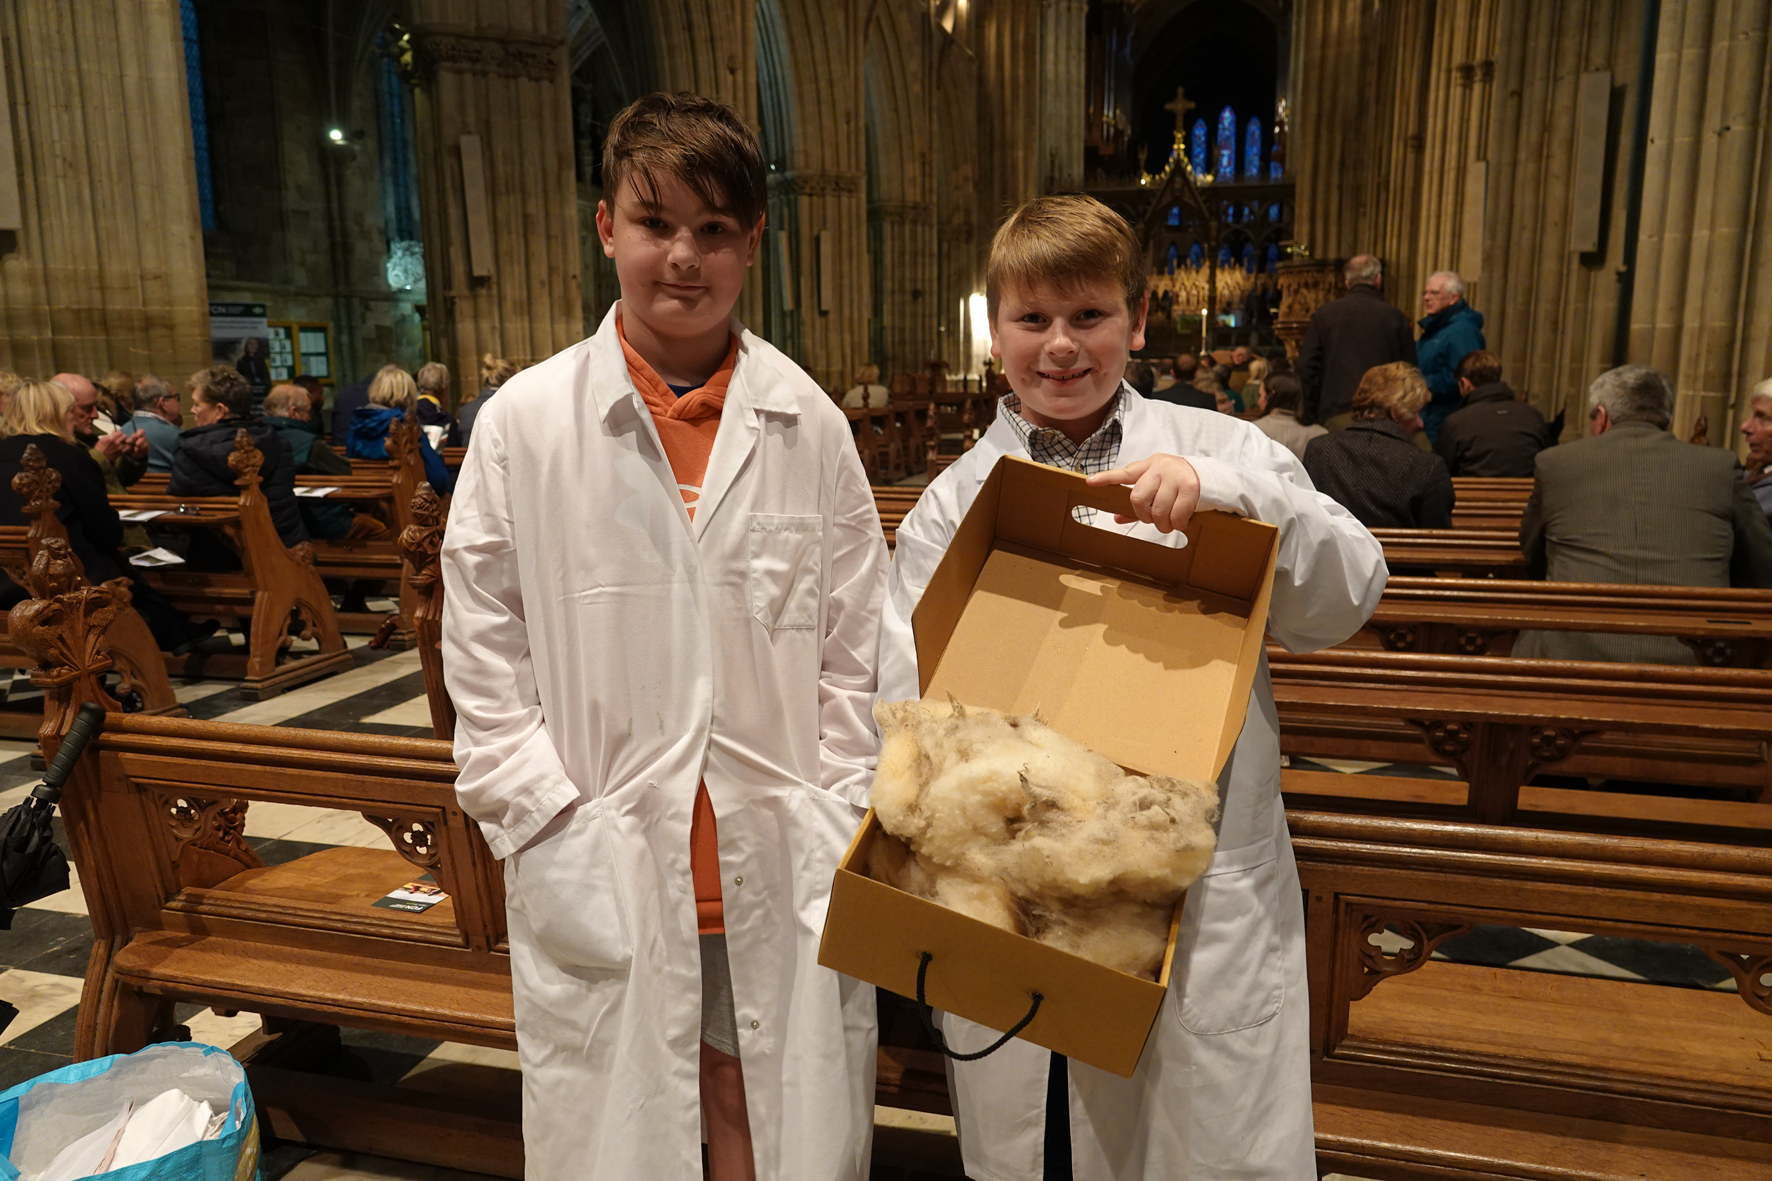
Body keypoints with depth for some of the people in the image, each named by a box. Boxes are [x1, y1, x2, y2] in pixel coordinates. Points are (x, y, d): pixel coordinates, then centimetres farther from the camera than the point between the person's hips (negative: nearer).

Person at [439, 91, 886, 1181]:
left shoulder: (809, 422, 1)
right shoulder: (525, 422, -2)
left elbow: (855, 648, 4)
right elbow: (483, 652, 0)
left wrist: (836, 827, 0)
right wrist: (550, 829, -5)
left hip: (776, 864, 1)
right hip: (603, 869, 0)